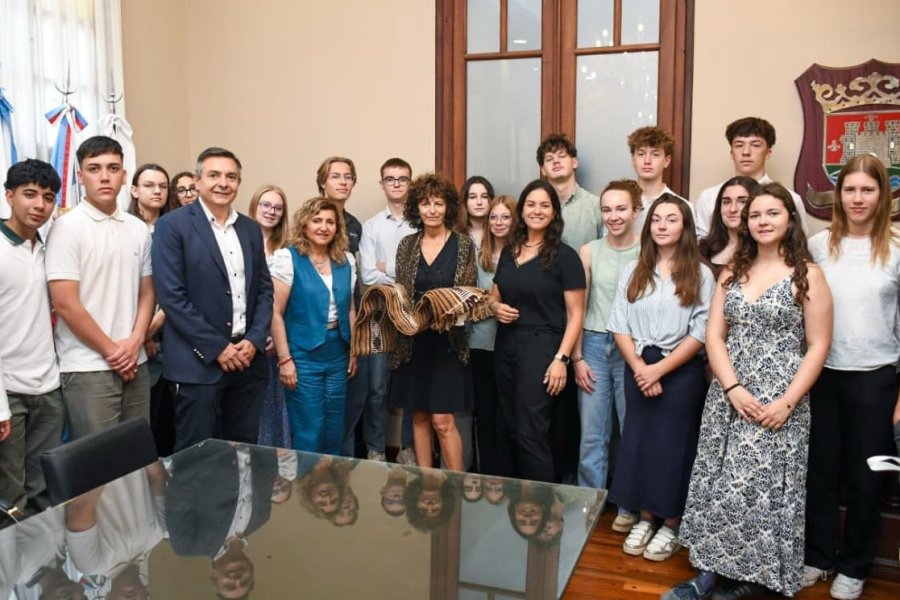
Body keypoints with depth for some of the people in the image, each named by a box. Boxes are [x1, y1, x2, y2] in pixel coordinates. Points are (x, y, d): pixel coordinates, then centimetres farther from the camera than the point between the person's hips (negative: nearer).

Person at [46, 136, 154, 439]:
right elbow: (65, 303, -11)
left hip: (135, 364, 5)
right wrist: (111, 350, -7)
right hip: (88, 368, -5)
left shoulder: (139, 229, 9)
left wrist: (135, 342, -3)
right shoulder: (67, 227, -7)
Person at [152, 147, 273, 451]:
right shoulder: (172, 225, -5)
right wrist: (217, 348, -14)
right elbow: (171, 295, -11)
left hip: (248, 358, 5)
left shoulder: (251, 229, 12)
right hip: (200, 362, -5)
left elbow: (264, 288, 12)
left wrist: (255, 340, -4)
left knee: (244, 450, 12)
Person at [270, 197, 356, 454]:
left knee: (334, 432, 14)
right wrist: (284, 359, -15)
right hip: (303, 354, -5)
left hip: (337, 353, 5)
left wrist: (354, 350, 10)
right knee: (308, 434, 2)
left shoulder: (346, 260, 7)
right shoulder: (287, 258, -8)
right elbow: (276, 312, -11)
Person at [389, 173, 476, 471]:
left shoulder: (463, 244, -1)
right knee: (419, 416, 10)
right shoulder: (407, 244, 8)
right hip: (413, 341, 4)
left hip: (447, 342, -3)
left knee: (443, 420, -5)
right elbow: (399, 293, 11)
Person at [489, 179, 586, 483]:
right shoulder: (509, 252, 11)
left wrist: (561, 358, -16)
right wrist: (496, 307, -2)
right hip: (506, 346, 6)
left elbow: (575, 314, -8)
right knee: (508, 429, 10)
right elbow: (494, 296, 22)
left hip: (541, 347, -6)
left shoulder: (564, 256, -6)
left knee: (530, 433, -6)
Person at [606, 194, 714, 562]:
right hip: (638, 370, 3)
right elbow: (619, 326, 2)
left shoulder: (700, 275, -3)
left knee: (673, 446, 5)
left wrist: (659, 369, -14)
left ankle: (671, 525, 21)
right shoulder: (633, 271, 7)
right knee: (639, 441, 9)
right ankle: (644, 519, 25)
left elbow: (700, 334, -9)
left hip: (681, 372, -3)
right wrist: (639, 368, -10)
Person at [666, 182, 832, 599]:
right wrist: (733, 388, -10)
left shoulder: (807, 275, -2)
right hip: (729, 396, 4)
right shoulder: (732, 271, 9)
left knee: (762, 486, 0)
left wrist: (787, 402, -14)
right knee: (720, 484, 6)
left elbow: (818, 347, -5)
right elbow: (714, 335, 4)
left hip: (779, 402, -4)